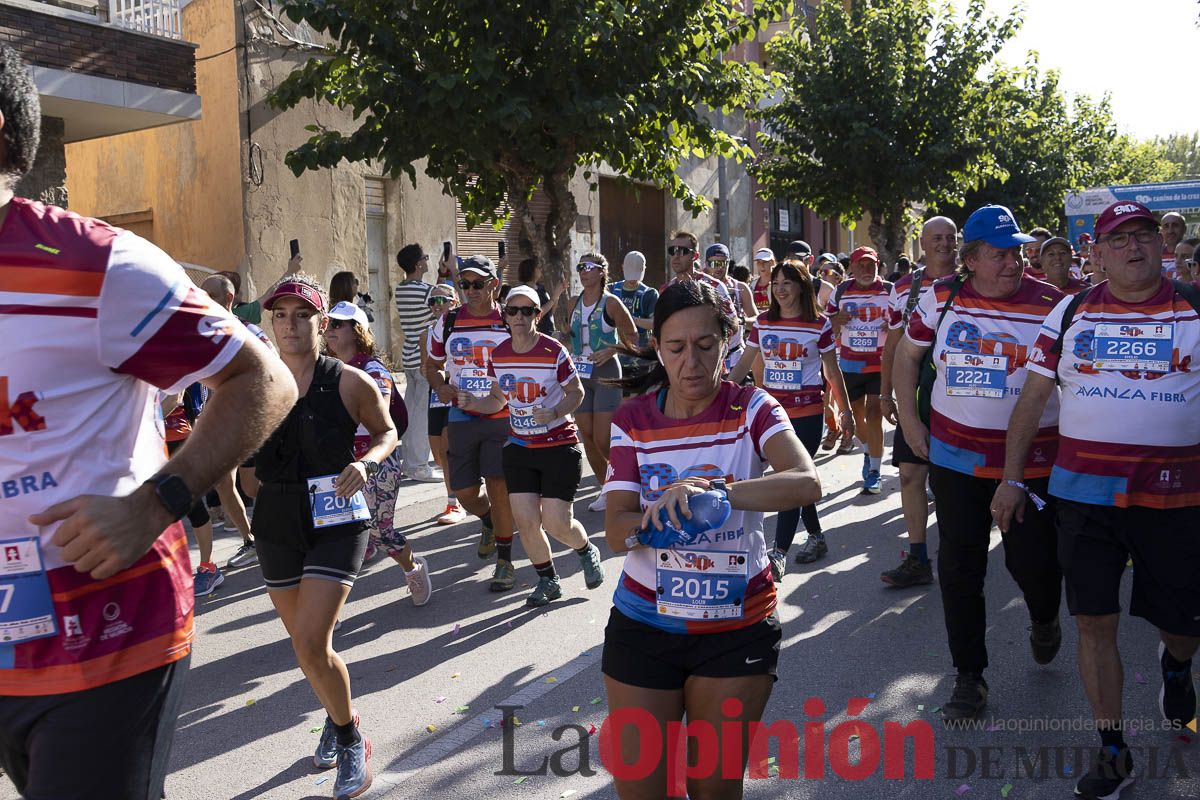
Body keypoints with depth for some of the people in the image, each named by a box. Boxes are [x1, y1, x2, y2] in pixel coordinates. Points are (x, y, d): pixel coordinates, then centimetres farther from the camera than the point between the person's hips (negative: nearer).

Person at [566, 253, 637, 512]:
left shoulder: (611, 303, -7)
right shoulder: (575, 303, 10)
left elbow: (631, 338, -4)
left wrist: (610, 351, -19)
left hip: (606, 372, -6)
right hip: (579, 373, 6)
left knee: (603, 440, -10)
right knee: (587, 436, 6)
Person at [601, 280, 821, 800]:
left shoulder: (751, 409, -7)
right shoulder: (633, 420, -2)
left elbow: (807, 483, -27)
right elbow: (615, 532, -10)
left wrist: (709, 491, -40)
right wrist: (650, 523, -32)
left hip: (739, 628, -1)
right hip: (644, 625, 1)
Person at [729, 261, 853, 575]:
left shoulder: (819, 325, -3)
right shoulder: (762, 322, 5)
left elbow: (832, 372, 4)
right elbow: (743, 364, 9)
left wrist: (846, 410, 8)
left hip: (807, 412, -4)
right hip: (772, 410, 4)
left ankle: (778, 554, -10)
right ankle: (816, 537, 30)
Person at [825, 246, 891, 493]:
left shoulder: (890, 291, 0)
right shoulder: (841, 292, 5)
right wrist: (837, 320, -13)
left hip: (881, 364, -3)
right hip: (849, 364, 3)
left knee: (874, 414, -10)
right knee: (857, 414, 15)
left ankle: (874, 471, -2)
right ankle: (869, 451, 42)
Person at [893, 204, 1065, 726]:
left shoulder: (1050, 304, -5)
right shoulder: (942, 299, 0)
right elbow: (907, 354, 12)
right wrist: (909, 420, 6)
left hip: (1031, 460, -1)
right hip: (955, 456, 2)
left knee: (1031, 560, 3)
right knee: (959, 567, 5)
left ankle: (1044, 620, 42)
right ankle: (969, 677, 21)